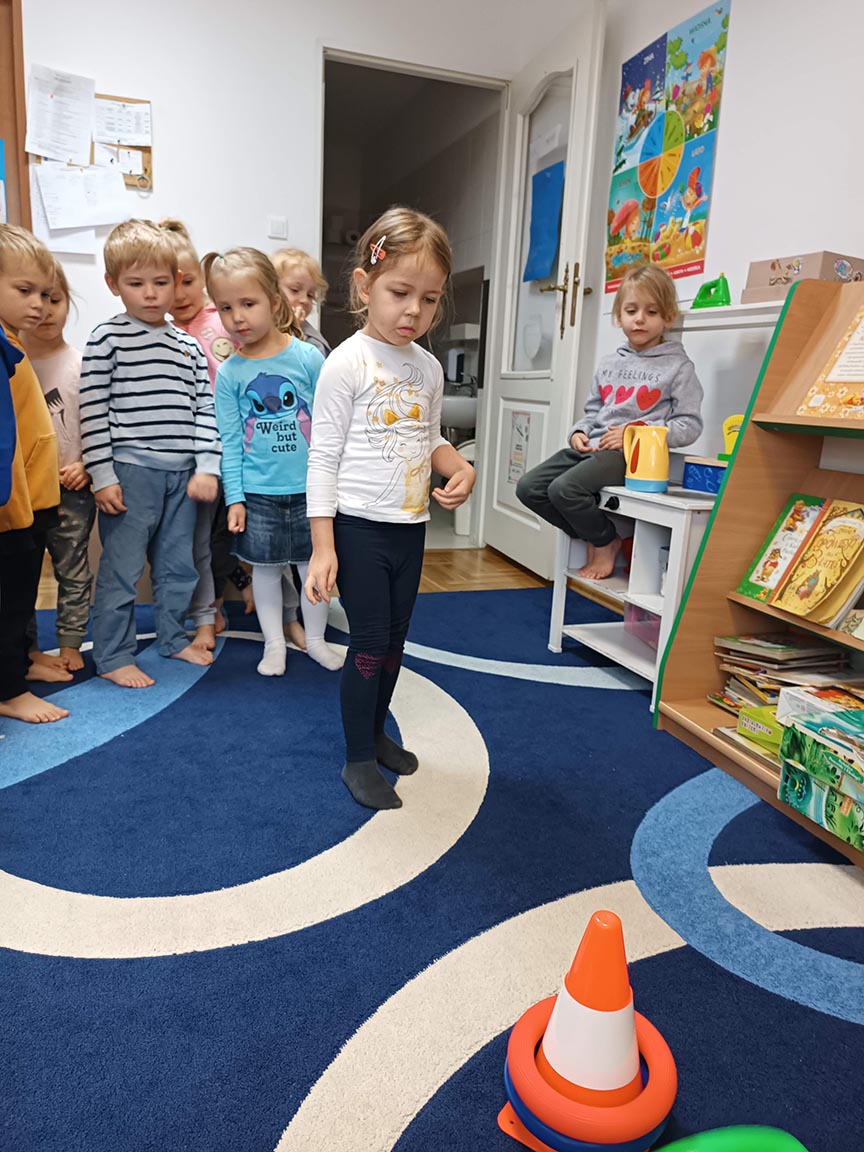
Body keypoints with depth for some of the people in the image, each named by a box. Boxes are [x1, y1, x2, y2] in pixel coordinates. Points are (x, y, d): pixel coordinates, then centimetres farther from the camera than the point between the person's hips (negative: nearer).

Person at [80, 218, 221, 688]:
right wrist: (103, 476, -12)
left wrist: (207, 467, 1)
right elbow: (93, 411, -8)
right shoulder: (107, 338, -3)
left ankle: (173, 636, 33)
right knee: (121, 567, 1)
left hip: (182, 472, 5)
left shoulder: (188, 346, 11)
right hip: (130, 470, -5)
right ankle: (113, 655, 14)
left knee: (179, 564, 15)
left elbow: (204, 409, 10)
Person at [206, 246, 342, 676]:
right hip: (258, 492, 1)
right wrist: (234, 497, -3)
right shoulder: (228, 372, -2)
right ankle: (274, 642, 30)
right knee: (265, 568, 12)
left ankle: (315, 637, 31)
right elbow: (230, 442, 1)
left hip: (309, 487, -1)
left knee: (313, 564, 10)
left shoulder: (308, 358, -7)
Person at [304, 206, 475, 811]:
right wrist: (322, 546, -16)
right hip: (359, 526, -6)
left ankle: (376, 732, 36)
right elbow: (324, 456, -12)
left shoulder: (429, 368, 8)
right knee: (370, 643, -1)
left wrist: (461, 467, -5)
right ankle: (359, 760, 16)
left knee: (395, 640, 16)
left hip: (410, 527, 6)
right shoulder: (347, 363, -11)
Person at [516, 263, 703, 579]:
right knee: (528, 487, -7)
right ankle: (595, 537, 7)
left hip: (633, 454, -7)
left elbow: (689, 425, -5)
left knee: (564, 488, -29)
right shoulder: (608, 364, 18)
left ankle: (606, 542, 0)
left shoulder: (678, 367, 0)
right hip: (591, 447, 7)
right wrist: (578, 432, 3)